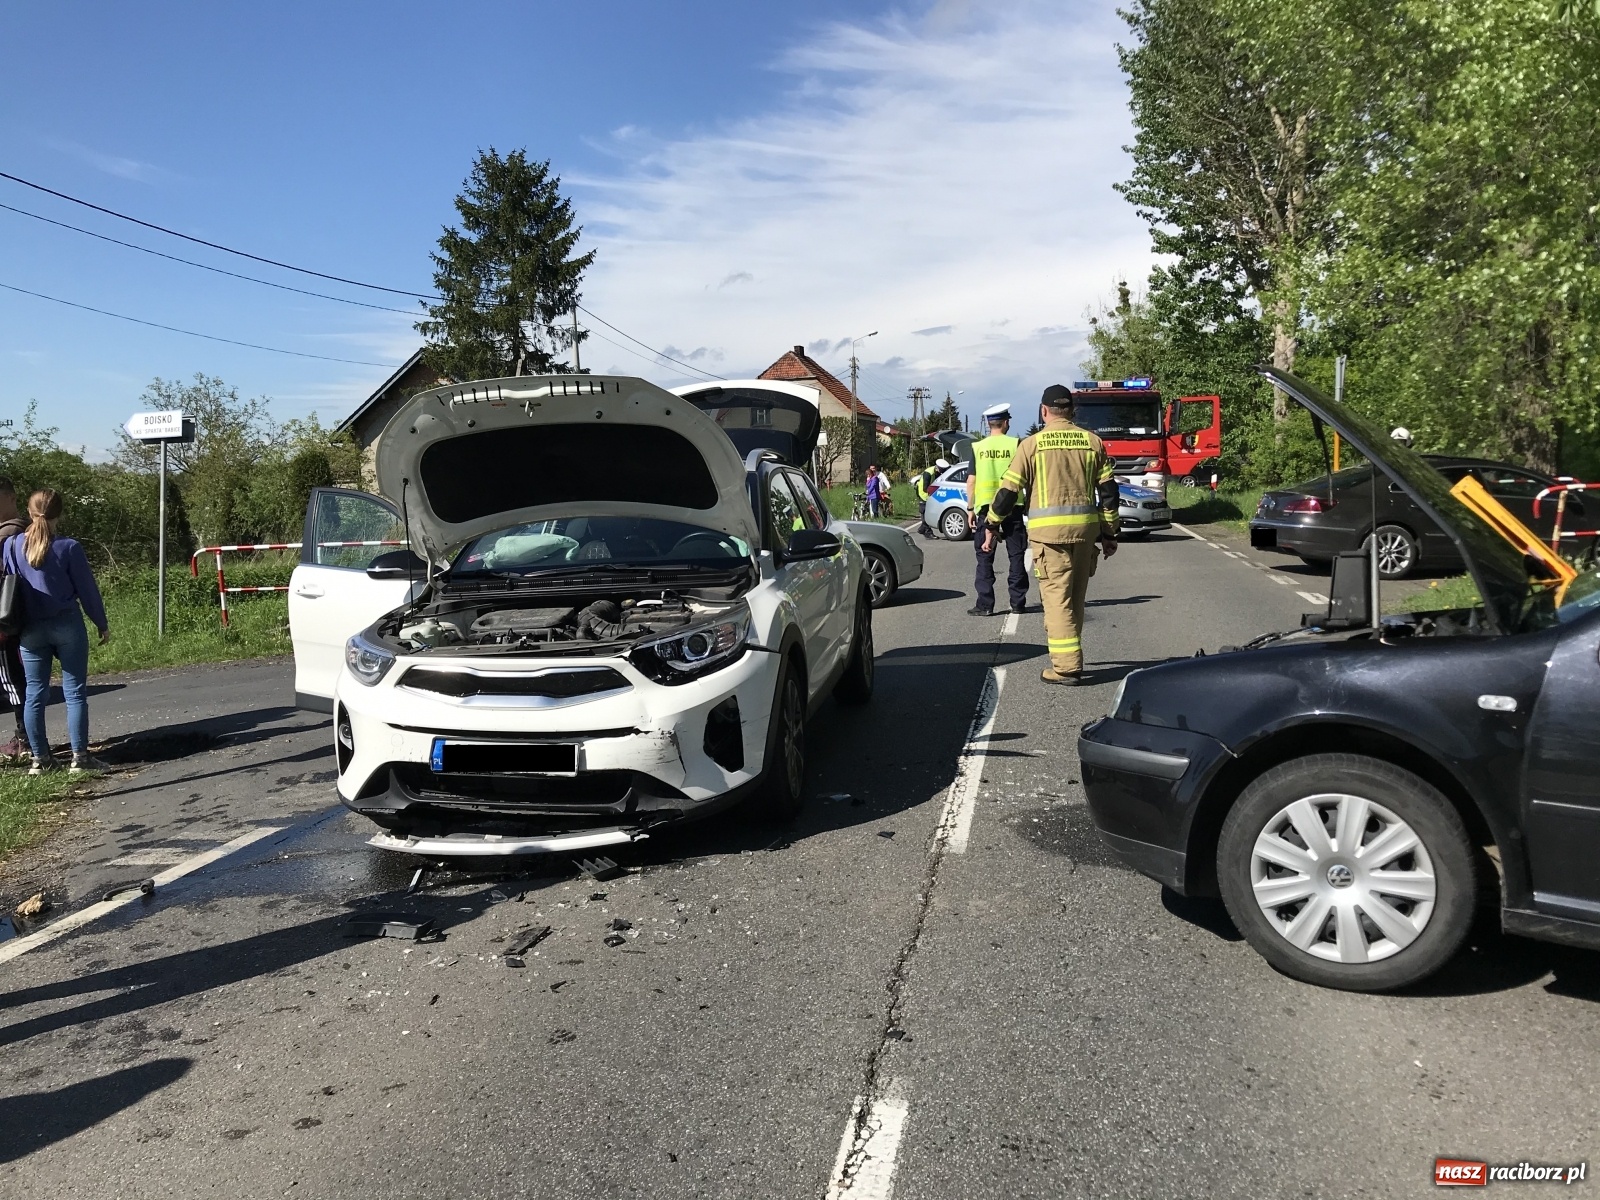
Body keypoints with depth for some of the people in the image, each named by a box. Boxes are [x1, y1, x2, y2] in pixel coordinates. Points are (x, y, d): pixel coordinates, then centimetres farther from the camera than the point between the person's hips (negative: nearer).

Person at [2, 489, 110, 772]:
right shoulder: (68, 547, -10)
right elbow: (87, 589, -5)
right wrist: (102, 623, 6)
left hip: (30, 629, 3)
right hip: (67, 624, -3)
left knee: (34, 694, 9)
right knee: (74, 691, 2)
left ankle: (40, 758, 13)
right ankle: (80, 755, 1)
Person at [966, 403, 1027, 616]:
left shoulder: (977, 447, 1)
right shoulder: (1016, 445, -2)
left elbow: (971, 480, 1)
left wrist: (970, 508, 7)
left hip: (985, 506, 0)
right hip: (1012, 506, 0)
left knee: (985, 557, 4)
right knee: (1015, 555, 9)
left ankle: (985, 605, 0)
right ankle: (1018, 602, 12)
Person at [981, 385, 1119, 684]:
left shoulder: (1032, 443, -1)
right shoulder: (1092, 442, 9)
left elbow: (1009, 489, 0)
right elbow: (1108, 491, 9)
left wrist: (992, 525, 11)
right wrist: (1109, 533, 15)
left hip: (1048, 529, -4)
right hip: (1086, 526, 4)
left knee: (1057, 595, -3)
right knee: (1075, 596, 14)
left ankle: (1067, 666, -7)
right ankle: (1069, 656, 24)